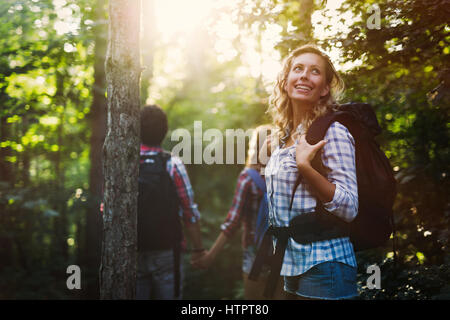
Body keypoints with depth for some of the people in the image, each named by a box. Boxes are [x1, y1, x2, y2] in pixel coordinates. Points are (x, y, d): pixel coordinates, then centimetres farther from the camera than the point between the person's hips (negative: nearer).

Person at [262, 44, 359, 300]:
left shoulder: (332, 132, -11)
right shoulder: (281, 138, 11)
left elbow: (348, 208, -18)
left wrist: (305, 166, -24)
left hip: (324, 268, -7)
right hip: (292, 265, 7)